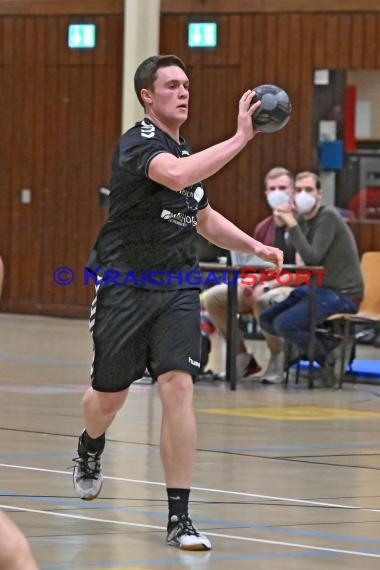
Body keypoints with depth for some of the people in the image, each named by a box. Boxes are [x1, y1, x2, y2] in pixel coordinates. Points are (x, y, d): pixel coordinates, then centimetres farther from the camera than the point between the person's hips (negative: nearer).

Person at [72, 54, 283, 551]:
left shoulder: (186, 151, 14)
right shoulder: (139, 143, -11)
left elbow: (203, 217, 31)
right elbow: (175, 177, -34)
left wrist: (255, 246, 18)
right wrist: (240, 138, -36)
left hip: (177, 290, 5)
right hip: (125, 285, -5)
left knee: (177, 386, -13)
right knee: (110, 396, 10)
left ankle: (179, 519, -13)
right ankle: (90, 450, 48)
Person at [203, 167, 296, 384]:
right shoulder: (263, 228, 11)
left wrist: (267, 286, -25)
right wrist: (248, 281, -9)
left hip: (293, 290, -7)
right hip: (261, 287, 7)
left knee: (263, 300, -40)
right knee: (213, 297, -13)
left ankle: (278, 356, -15)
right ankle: (242, 358, -1)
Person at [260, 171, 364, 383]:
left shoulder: (328, 217, -14)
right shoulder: (303, 221, 11)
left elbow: (312, 258, -25)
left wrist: (292, 225, -25)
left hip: (342, 294, -9)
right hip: (318, 290, 9)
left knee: (284, 324, -23)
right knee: (267, 319, 4)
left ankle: (331, 361, -4)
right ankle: (325, 342, 2)